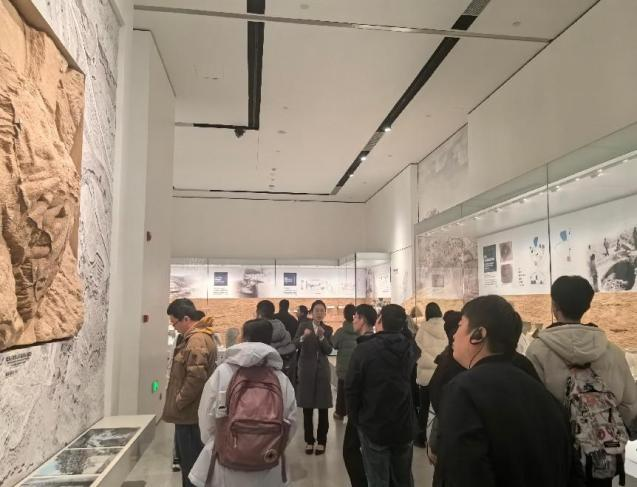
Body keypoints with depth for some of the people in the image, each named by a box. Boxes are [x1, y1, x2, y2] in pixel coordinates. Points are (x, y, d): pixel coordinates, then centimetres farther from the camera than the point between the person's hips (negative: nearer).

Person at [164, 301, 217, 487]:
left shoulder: (197, 340, -22)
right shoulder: (196, 337, 12)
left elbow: (196, 377, -28)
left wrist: (178, 402, -16)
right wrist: (179, 402, 15)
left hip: (190, 412, -10)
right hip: (189, 411, 10)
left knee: (191, 461, 2)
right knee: (187, 458, 21)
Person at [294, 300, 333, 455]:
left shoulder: (327, 329, 4)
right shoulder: (303, 326, -1)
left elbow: (329, 350, -6)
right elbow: (295, 344, -16)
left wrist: (322, 337, -22)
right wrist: (303, 337, -36)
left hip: (322, 371, 1)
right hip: (306, 370, -1)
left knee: (323, 408, 2)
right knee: (307, 408, 4)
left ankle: (321, 441, 13)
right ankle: (309, 441, 16)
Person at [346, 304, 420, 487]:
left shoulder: (364, 349, -18)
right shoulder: (411, 348, -4)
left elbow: (352, 388, -15)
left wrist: (355, 418, 1)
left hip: (373, 426, -4)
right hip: (405, 426, 4)